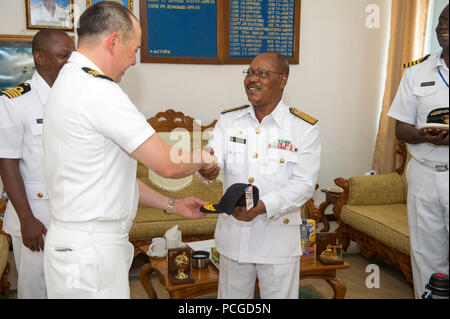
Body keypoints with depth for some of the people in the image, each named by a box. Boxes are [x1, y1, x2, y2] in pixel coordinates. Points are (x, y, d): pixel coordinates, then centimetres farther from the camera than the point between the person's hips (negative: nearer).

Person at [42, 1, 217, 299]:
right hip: (90, 250, -10)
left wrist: (172, 204, 17)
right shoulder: (98, 90, -20)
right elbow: (167, 164, -21)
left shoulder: (70, 82, 14)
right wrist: (202, 158, 1)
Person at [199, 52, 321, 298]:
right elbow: (213, 156, -12)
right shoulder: (228, 120, 2)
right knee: (231, 296, 19)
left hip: (278, 238, -2)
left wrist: (263, 206, -26)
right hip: (233, 234, 3)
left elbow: (305, 183, -13)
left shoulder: (305, 128, -7)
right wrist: (206, 167, -38)